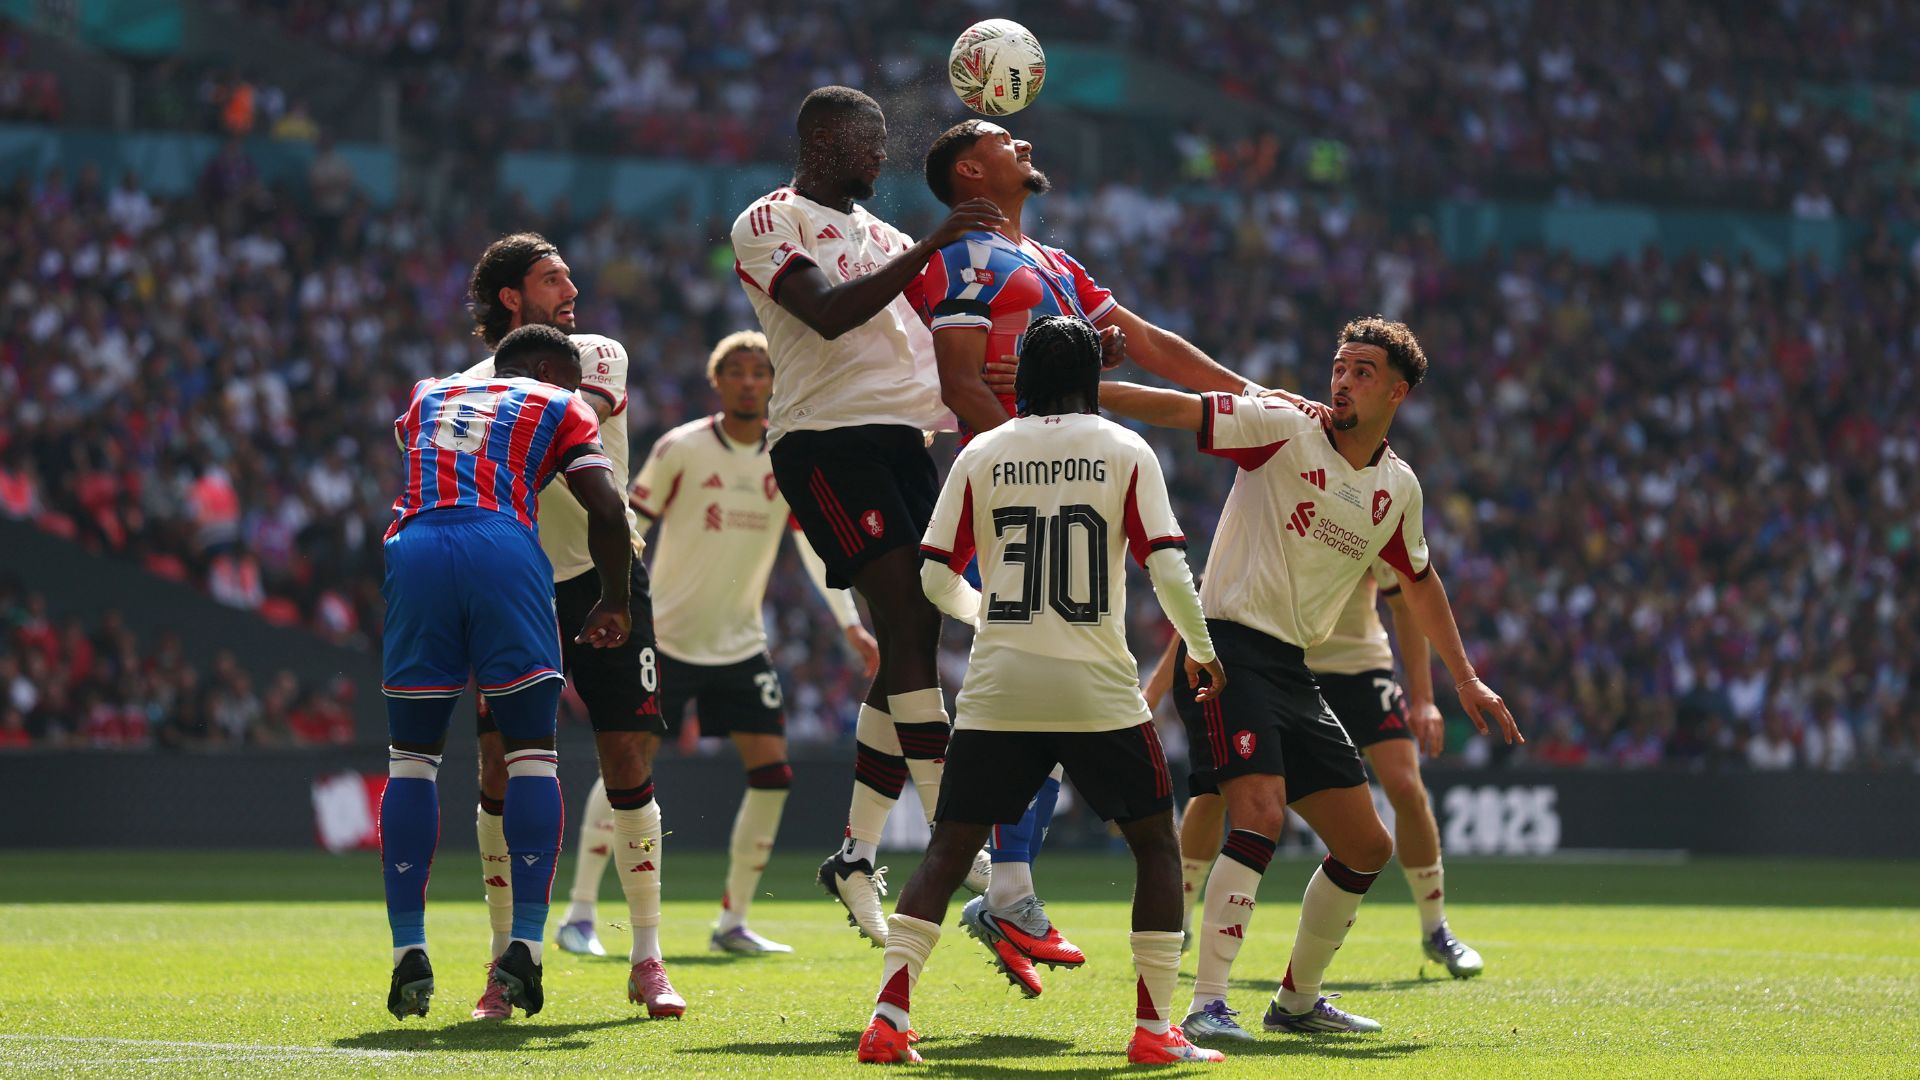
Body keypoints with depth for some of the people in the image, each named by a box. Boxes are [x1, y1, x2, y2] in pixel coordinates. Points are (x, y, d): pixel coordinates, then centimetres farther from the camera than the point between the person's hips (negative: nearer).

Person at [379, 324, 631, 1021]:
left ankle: (409, 951, 4)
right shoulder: (557, 408, 22)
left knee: (412, 755, 12)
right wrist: (615, 604, 22)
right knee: (531, 753, 8)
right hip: (504, 549, -2)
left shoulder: (426, 396, 33)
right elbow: (607, 509, 9)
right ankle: (524, 947, -3)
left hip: (413, 547, 3)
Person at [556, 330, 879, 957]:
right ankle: (580, 915, 0)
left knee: (772, 773, -4)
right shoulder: (681, 448, -9)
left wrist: (851, 625, 1)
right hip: (667, 638, -4)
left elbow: (816, 546, 8)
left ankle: (732, 923, 6)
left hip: (741, 645, 4)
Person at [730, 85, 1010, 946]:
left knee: (910, 646, 3)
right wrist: (931, 247, -21)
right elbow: (829, 314, -17)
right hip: (826, 439, -8)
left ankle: (857, 854, 10)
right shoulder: (769, 223, -1)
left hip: (903, 439, 8)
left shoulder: (879, 231, 24)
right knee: (911, 628, -16)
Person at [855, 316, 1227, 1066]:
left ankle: (889, 1016, -5)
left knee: (948, 850, 8)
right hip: (1098, 693, -2)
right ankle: (1153, 1027, 4)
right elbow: (1167, 569, -6)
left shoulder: (981, 455, 5)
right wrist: (1201, 650, 10)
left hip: (995, 690, 2)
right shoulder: (1125, 452, 1)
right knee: (1156, 843, 11)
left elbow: (936, 579, 5)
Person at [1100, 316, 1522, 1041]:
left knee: (1367, 849, 9)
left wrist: (1465, 678, 29)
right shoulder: (1283, 429, -7)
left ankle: (1297, 1000, 26)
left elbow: (1418, 581, 27)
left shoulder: (1398, 488, 11)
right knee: (1261, 816, -26)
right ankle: (1205, 1006, -24)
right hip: (1228, 647, -7)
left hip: (1292, 671, 7)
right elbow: (1179, 410, -15)